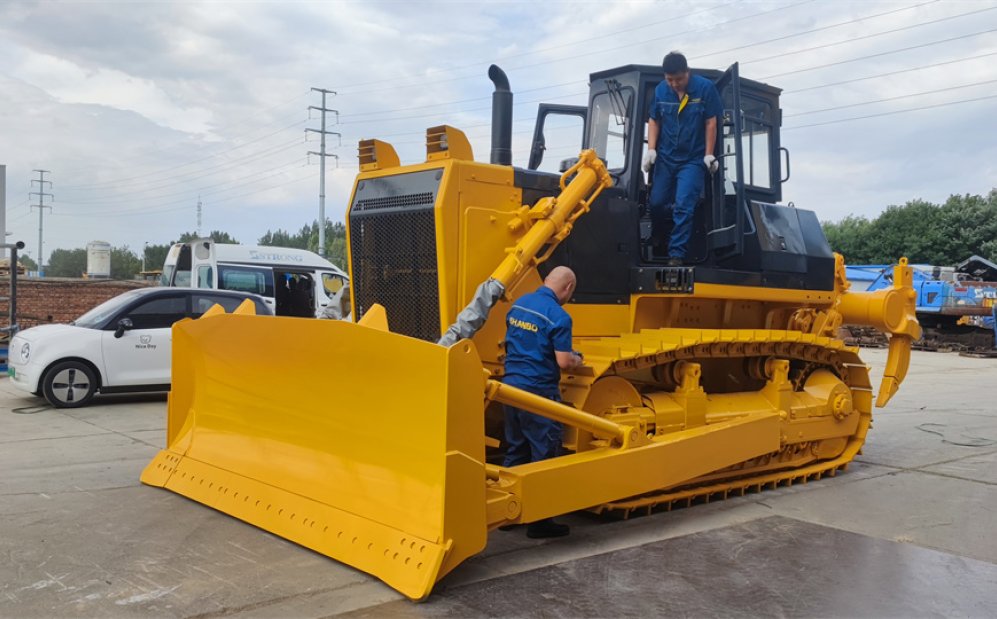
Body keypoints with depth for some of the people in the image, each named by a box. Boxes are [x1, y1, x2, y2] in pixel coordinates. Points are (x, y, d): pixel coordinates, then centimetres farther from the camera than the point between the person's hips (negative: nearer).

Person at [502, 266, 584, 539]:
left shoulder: (518, 305, 8)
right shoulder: (558, 316, -16)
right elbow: (563, 362, -18)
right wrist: (577, 360, 3)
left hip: (511, 385, 8)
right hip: (539, 392, -8)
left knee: (516, 451, 18)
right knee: (544, 455, 2)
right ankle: (539, 520, 8)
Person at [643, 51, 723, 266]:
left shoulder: (705, 88, -9)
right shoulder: (660, 90, 0)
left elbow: (711, 123, -6)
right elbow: (654, 121, 9)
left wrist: (709, 155, -8)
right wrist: (651, 149, -2)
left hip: (693, 160, -3)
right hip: (665, 158, 4)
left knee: (683, 207, -11)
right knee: (656, 202, 7)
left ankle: (677, 254, -6)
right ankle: (658, 240, 36)